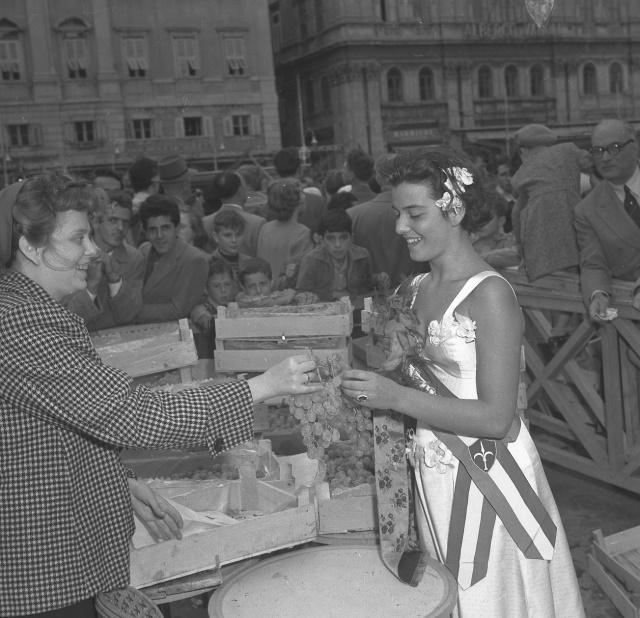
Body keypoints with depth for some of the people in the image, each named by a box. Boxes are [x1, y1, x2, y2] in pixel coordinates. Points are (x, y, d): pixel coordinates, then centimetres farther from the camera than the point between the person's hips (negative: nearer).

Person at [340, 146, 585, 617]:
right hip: (434, 473, 7)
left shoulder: (490, 294, -18)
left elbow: (496, 418, -20)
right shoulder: (418, 289, 5)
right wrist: (376, 381, -2)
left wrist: (397, 398, -23)